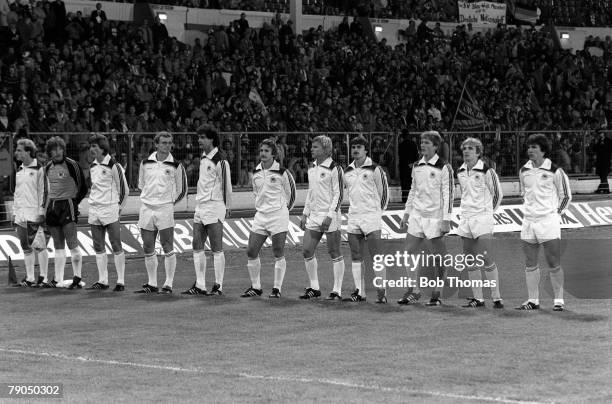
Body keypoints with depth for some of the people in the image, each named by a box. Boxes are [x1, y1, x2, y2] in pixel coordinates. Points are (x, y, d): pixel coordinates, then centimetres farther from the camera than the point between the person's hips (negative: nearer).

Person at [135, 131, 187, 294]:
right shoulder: (146, 163, 7)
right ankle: (152, 284, 16)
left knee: (168, 249, -5)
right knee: (148, 249, 7)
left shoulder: (175, 165, -1)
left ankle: (168, 285, 0)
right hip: (146, 208, 3)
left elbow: (182, 190, 8)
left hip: (165, 209, -3)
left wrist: (169, 202, 8)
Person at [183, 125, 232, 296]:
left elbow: (227, 186, -8)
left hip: (214, 208, -9)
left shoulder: (220, 161, -12)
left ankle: (218, 286, 0)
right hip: (200, 207, 9)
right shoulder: (203, 158, 13)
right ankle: (199, 286, 11)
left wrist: (227, 207, -2)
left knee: (217, 249, -4)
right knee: (197, 248, 7)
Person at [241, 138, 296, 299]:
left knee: (278, 254, -3)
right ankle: (256, 287, 13)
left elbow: (290, 193, 5)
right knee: (251, 252, 1)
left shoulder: (282, 172, -7)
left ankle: (277, 289, 5)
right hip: (260, 216, 5)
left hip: (278, 215, -5)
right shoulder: (256, 173, 8)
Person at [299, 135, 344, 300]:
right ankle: (314, 288, 15)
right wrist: (305, 213, 17)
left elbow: (339, 194, -11)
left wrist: (330, 215, -17)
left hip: (330, 216, -7)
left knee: (334, 254, -1)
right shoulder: (311, 168, 13)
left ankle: (337, 290, 5)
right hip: (313, 215, 7)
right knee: (307, 251, 4)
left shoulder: (334, 168, -9)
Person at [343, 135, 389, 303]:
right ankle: (359, 292, 8)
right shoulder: (348, 172, 12)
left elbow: (384, 192, 2)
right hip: (353, 219, 6)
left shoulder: (375, 169, -4)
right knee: (356, 257, 5)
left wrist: (378, 211, 6)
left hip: (371, 217, -6)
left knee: (376, 256, -8)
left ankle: (382, 293, -7)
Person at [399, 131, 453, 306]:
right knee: (410, 252, 0)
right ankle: (414, 291, 8)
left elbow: (448, 194, -9)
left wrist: (446, 220, -14)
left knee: (439, 257, -1)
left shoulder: (444, 168, -7)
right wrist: (407, 213, 15)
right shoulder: (417, 166, 11)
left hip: (435, 217, -6)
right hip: (417, 215, 6)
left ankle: (436, 294, 9)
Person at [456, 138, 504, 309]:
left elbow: (498, 194, 2)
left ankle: (496, 297, -5)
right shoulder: (460, 172, 10)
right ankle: (477, 298, 11)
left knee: (485, 258, -12)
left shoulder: (486, 171, -7)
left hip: (482, 219, -6)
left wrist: (488, 211, 9)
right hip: (465, 220, 6)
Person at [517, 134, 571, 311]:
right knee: (530, 264, 6)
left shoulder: (554, 171, -6)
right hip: (528, 222, 5)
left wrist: (556, 213, 2)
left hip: (548, 222, -5)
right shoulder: (524, 171, 8)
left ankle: (558, 301, 4)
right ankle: (533, 300, 12)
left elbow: (566, 195, 4)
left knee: (554, 264, -3)